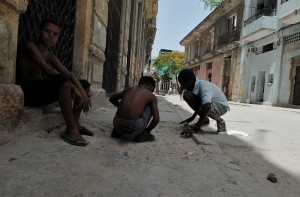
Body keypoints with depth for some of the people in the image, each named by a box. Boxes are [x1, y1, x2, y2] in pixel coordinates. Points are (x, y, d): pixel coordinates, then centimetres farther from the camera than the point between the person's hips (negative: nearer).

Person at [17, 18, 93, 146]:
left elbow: (69, 73, 1)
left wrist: (83, 93, -14)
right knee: (63, 79, -36)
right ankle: (71, 130, -33)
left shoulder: (50, 55, 13)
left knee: (84, 84, 7)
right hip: (29, 91, -8)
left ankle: (75, 123, 3)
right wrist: (73, 87, -25)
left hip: (43, 91, 8)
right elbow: (47, 70, -21)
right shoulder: (31, 46, -7)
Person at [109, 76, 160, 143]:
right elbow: (156, 119, 3)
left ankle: (117, 132, 25)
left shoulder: (130, 89, 19)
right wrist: (147, 131, 21)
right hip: (133, 127, -5)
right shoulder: (152, 96, 8)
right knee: (150, 107, 18)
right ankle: (141, 135, 15)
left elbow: (112, 99, 30)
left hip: (117, 124, 5)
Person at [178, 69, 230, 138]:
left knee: (204, 107, -39)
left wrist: (195, 129, -50)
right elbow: (199, 103, 10)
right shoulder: (195, 85, -8)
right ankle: (204, 120, 5)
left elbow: (207, 106, -48)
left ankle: (220, 121, -8)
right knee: (187, 95, -9)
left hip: (221, 106, -8)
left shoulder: (203, 86, -33)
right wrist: (192, 117, 11)